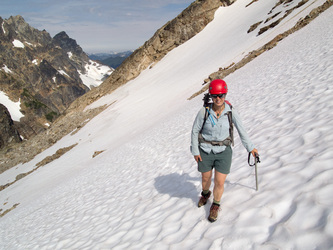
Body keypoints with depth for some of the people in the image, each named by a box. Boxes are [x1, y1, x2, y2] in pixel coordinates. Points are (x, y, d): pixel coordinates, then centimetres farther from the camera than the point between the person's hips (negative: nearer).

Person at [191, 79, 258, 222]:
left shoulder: (231, 111, -12)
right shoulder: (204, 112, -15)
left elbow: (241, 131, 0)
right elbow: (195, 131, -4)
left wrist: (250, 147, 8)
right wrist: (195, 151, -2)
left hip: (224, 152, 0)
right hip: (205, 152, 1)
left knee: (219, 183, -2)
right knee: (206, 178, 20)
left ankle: (215, 206, 27)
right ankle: (205, 194, 55)